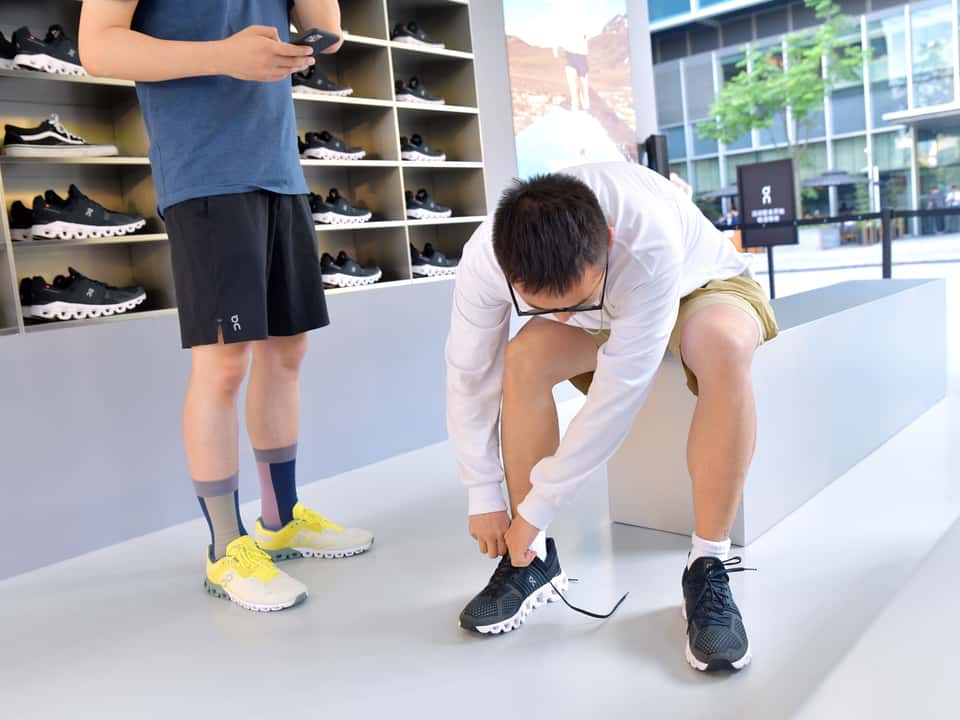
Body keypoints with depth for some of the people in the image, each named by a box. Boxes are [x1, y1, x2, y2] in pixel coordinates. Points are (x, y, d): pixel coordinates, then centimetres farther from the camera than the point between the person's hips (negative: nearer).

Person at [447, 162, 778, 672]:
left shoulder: (649, 241, -43)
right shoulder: (484, 260, -31)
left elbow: (621, 389, -39)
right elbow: (468, 376, -19)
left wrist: (536, 508, -32)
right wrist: (484, 497, -16)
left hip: (699, 286, -3)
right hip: (611, 309, 4)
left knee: (725, 348, -37)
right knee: (524, 358, -24)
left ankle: (708, 567, -23)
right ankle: (533, 559, -8)